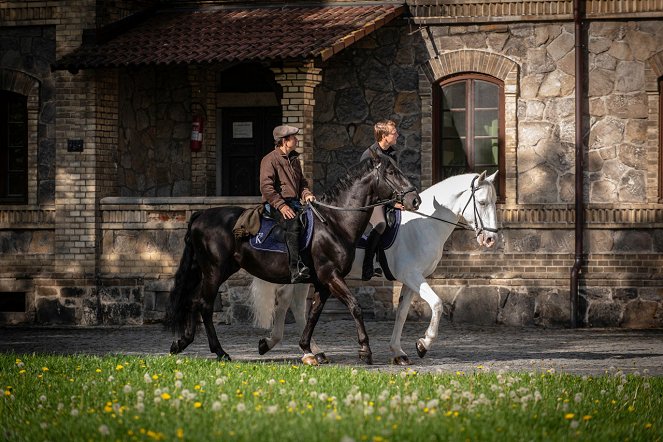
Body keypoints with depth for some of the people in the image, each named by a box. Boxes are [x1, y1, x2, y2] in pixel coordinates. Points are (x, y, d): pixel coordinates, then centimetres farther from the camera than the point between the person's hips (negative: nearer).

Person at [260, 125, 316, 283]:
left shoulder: (294, 160, 22)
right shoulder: (269, 159, -5)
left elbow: (302, 182, 31)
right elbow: (266, 187, -15)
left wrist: (307, 194, 8)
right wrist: (281, 206, -22)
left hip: (294, 202, 8)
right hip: (275, 204, -8)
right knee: (293, 222, -35)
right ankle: (295, 269, -43)